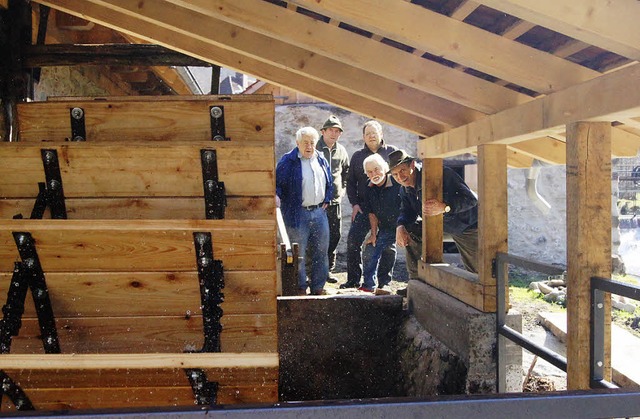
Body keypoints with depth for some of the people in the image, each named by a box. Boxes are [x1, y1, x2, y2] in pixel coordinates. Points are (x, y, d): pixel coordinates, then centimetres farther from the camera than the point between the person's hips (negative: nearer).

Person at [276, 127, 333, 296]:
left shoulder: (322, 160, 11)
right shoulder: (288, 161, -6)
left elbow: (329, 183, 22)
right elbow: (277, 183, -5)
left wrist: (326, 200, 12)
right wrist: (277, 196, -24)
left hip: (319, 212, 6)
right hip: (297, 214, -5)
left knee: (321, 251, 11)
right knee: (298, 254, 1)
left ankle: (318, 287, 24)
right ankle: (300, 288, 15)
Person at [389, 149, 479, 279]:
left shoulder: (441, 174, -32)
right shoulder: (405, 190, -6)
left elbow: (471, 198, -37)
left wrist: (444, 207, -54)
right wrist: (400, 226, -23)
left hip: (468, 225, -6)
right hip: (441, 225, 6)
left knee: (476, 271, -1)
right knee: (410, 230, -8)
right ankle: (416, 281, 1)